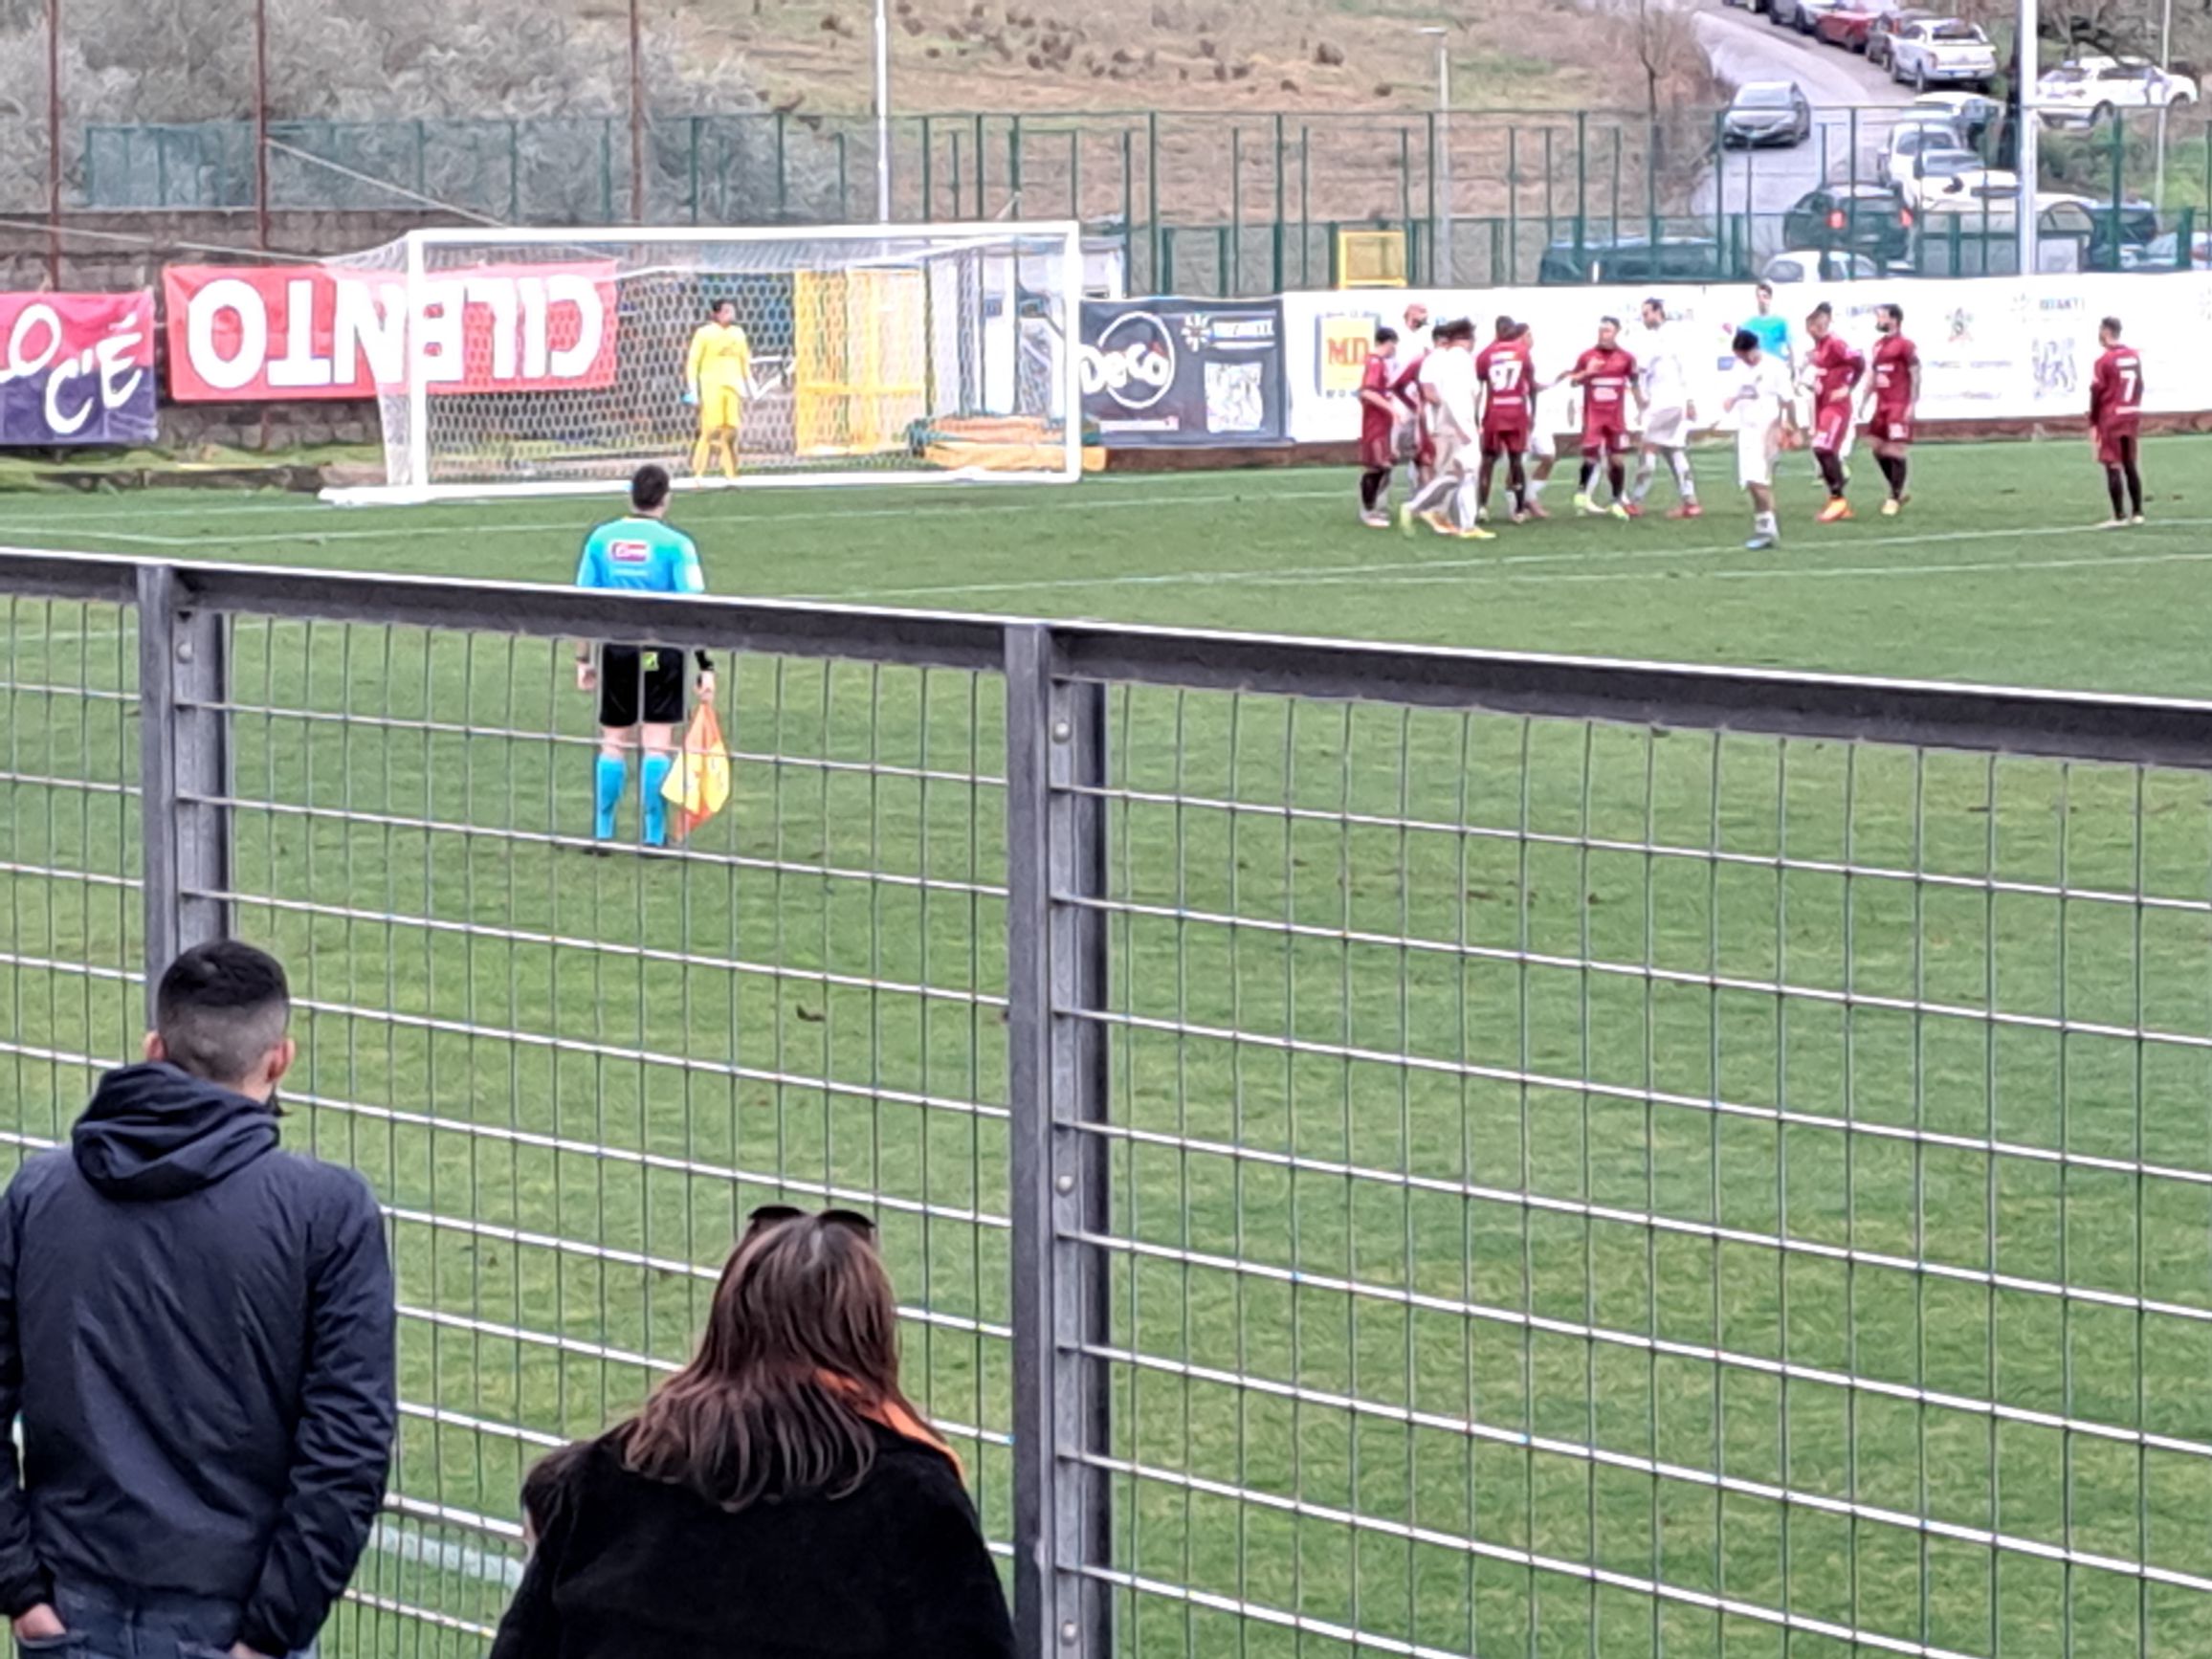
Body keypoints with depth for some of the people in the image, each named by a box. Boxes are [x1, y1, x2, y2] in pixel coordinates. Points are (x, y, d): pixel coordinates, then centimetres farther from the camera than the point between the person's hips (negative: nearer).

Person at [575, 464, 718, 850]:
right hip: (661, 651, -3)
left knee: (613, 743, 12)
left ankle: (602, 833, 12)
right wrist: (706, 666, -6)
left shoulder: (601, 539, 4)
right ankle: (653, 836, 2)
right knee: (658, 744, 2)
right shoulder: (675, 544, -7)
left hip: (615, 649, 3)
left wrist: (584, 659, 13)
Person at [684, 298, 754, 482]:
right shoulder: (704, 333, -1)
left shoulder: (738, 333, 14)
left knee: (731, 432, -1)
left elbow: (745, 361, 22)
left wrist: (750, 385, 16)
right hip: (711, 388, -5)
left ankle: (730, 474, 4)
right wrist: (692, 389, -10)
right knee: (711, 431, -11)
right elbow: (692, 361, -3)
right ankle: (698, 473, -6)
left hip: (733, 388, 5)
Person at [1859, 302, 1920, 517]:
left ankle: (1895, 498, 0)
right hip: (1882, 404, 9)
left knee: (1895, 451, -8)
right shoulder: (1879, 345, 14)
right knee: (1878, 449, 9)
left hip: (1899, 405, -9)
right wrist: (1865, 401, 18)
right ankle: (1898, 492, 21)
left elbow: (1915, 376, -12)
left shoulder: (1906, 346, -10)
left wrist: (1912, 404, -16)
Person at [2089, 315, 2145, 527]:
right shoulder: (2134, 356, 6)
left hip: (2110, 418, -6)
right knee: (2130, 464, 14)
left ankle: (2119, 516, -4)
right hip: (2132, 417, 6)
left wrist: (2093, 424, -4)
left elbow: (2096, 393, -12)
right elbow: (2140, 386, 13)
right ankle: (2137, 513, 15)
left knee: (2113, 466, -2)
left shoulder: (2104, 361, -13)